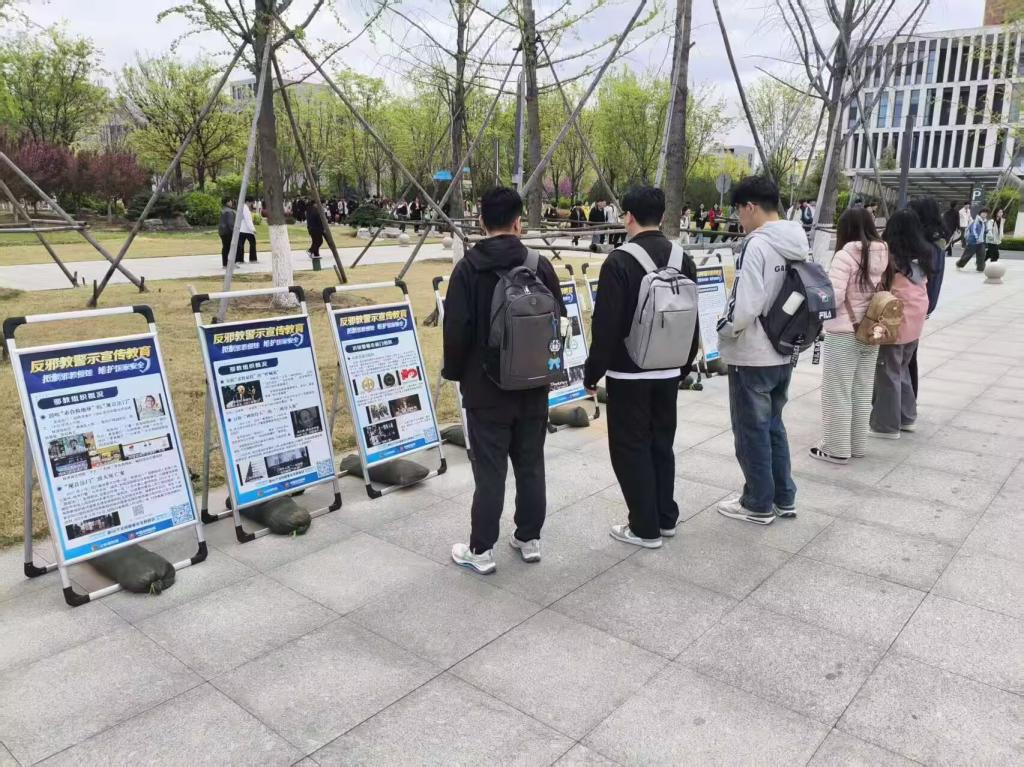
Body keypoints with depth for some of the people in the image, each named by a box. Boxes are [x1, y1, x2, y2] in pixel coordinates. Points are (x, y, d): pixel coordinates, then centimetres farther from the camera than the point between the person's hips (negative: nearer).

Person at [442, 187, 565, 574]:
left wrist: (454, 371, 5)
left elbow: (457, 329, -12)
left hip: (486, 386, -3)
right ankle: (529, 539, 25)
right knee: (531, 465, 14)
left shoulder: (468, 268, -11)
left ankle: (481, 550, 12)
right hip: (533, 384, 3)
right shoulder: (540, 265, -2)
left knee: (490, 470, 3)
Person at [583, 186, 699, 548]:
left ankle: (645, 528, 10)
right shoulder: (683, 260, 6)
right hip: (668, 371, 7)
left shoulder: (620, 262, -15)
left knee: (630, 448, 4)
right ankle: (666, 518, 27)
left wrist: (592, 373, -8)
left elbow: (605, 326, -17)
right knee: (662, 443, 18)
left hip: (629, 373, -7)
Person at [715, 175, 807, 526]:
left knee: (752, 432, 7)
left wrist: (722, 328, -6)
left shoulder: (757, 245, -20)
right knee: (773, 426, 20)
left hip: (752, 357, -8)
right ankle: (783, 498, 30)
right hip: (783, 353, 8)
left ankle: (759, 505, 19)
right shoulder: (797, 245, 5)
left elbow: (744, 307, -25)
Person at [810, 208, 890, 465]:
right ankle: (857, 445, 26)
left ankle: (837, 448, 11)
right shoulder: (883, 255, 3)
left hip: (843, 334, -7)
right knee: (862, 391, 16)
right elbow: (885, 292, 10)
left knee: (837, 392, 4)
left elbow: (832, 297, -19)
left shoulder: (846, 255, -16)